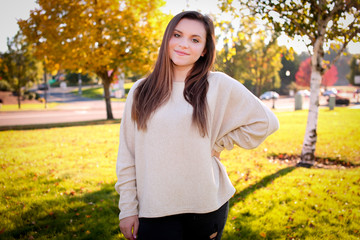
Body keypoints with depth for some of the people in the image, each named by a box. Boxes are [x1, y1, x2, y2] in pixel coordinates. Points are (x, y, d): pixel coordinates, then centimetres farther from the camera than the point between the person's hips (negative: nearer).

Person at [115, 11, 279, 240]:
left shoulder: (218, 85, -4)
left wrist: (216, 145, -2)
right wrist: (127, 208, 0)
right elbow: (127, 156, 3)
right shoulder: (141, 91, 2)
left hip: (205, 206, -1)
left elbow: (265, 122, 1)